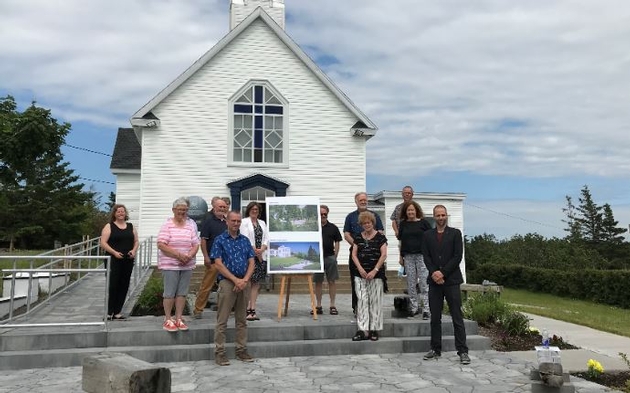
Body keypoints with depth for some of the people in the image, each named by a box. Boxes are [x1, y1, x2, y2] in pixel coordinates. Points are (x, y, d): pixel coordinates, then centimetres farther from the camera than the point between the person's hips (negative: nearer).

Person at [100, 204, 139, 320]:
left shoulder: (131, 227, 14)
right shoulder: (109, 226, 1)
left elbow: (136, 241, 17)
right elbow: (103, 243, -6)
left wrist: (134, 250, -3)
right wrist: (114, 252, -17)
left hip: (128, 261, 4)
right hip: (113, 261, -4)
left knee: (124, 286, 5)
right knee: (113, 285, -6)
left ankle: (117, 312, 13)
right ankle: (109, 312, 3)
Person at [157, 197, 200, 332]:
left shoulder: (191, 226, 8)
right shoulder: (167, 225, -4)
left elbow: (196, 245, 8)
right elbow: (161, 245, -12)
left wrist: (189, 256, -11)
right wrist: (178, 254, -18)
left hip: (187, 265, 4)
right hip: (170, 264, -4)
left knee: (182, 292, 8)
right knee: (170, 293, 0)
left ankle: (178, 319, 17)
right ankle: (168, 320, 10)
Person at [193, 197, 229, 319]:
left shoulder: (226, 221, 13)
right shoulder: (208, 221, -7)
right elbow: (203, 240, -11)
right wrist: (206, 257, -16)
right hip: (213, 259, -6)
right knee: (206, 285, -2)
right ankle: (198, 309, 8)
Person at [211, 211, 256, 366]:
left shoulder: (245, 240, 12)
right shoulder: (220, 240, -1)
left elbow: (251, 262, 8)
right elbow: (218, 264, -8)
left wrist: (245, 280, -9)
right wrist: (236, 280, -14)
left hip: (244, 283, 5)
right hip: (227, 282, -4)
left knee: (242, 320, 10)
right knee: (222, 320, -2)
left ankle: (242, 350, 18)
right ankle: (219, 353, 5)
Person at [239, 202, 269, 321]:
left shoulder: (262, 223, 19)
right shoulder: (244, 222, 2)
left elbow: (266, 238, 11)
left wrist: (261, 250, -7)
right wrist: (255, 252, -10)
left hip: (261, 257, 6)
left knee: (256, 284, 4)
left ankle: (252, 309, 5)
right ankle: (247, 310, -5)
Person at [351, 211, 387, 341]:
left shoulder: (380, 237, -1)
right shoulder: (358, 238, 9)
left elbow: (384, 255, -7)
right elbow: (354, 254, 6)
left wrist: (375, 270, -13)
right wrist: (360, 268, -8)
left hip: (376, 274, -3)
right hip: (360, 274, 3)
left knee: (375, 301, 3)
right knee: (362, 300, 0)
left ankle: (374, 330, 13)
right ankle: (363, 330, 3)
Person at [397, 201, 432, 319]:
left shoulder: (423, 222, 1)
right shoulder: (403, 224, 9)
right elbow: (401, 241, 13)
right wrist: (401, 256, 9)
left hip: (422, 255, -3)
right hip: (408, 256, 3)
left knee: (424, 282, -5)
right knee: (411, 283, 6)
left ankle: (426, 309, -1)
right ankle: (414, 307, 15)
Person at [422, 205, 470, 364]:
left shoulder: (455, 233, 3)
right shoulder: (427, 235, 11)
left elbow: (457, 256, -5)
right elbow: (426, 257, 4)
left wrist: (442, 272, -11)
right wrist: (434, 273, -11)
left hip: (451, 280, -3)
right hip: (434, 281, 3)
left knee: (457, 318, -2)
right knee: (435, 318, 8)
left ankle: (462, 351, 2)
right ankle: (435, 349, 16)